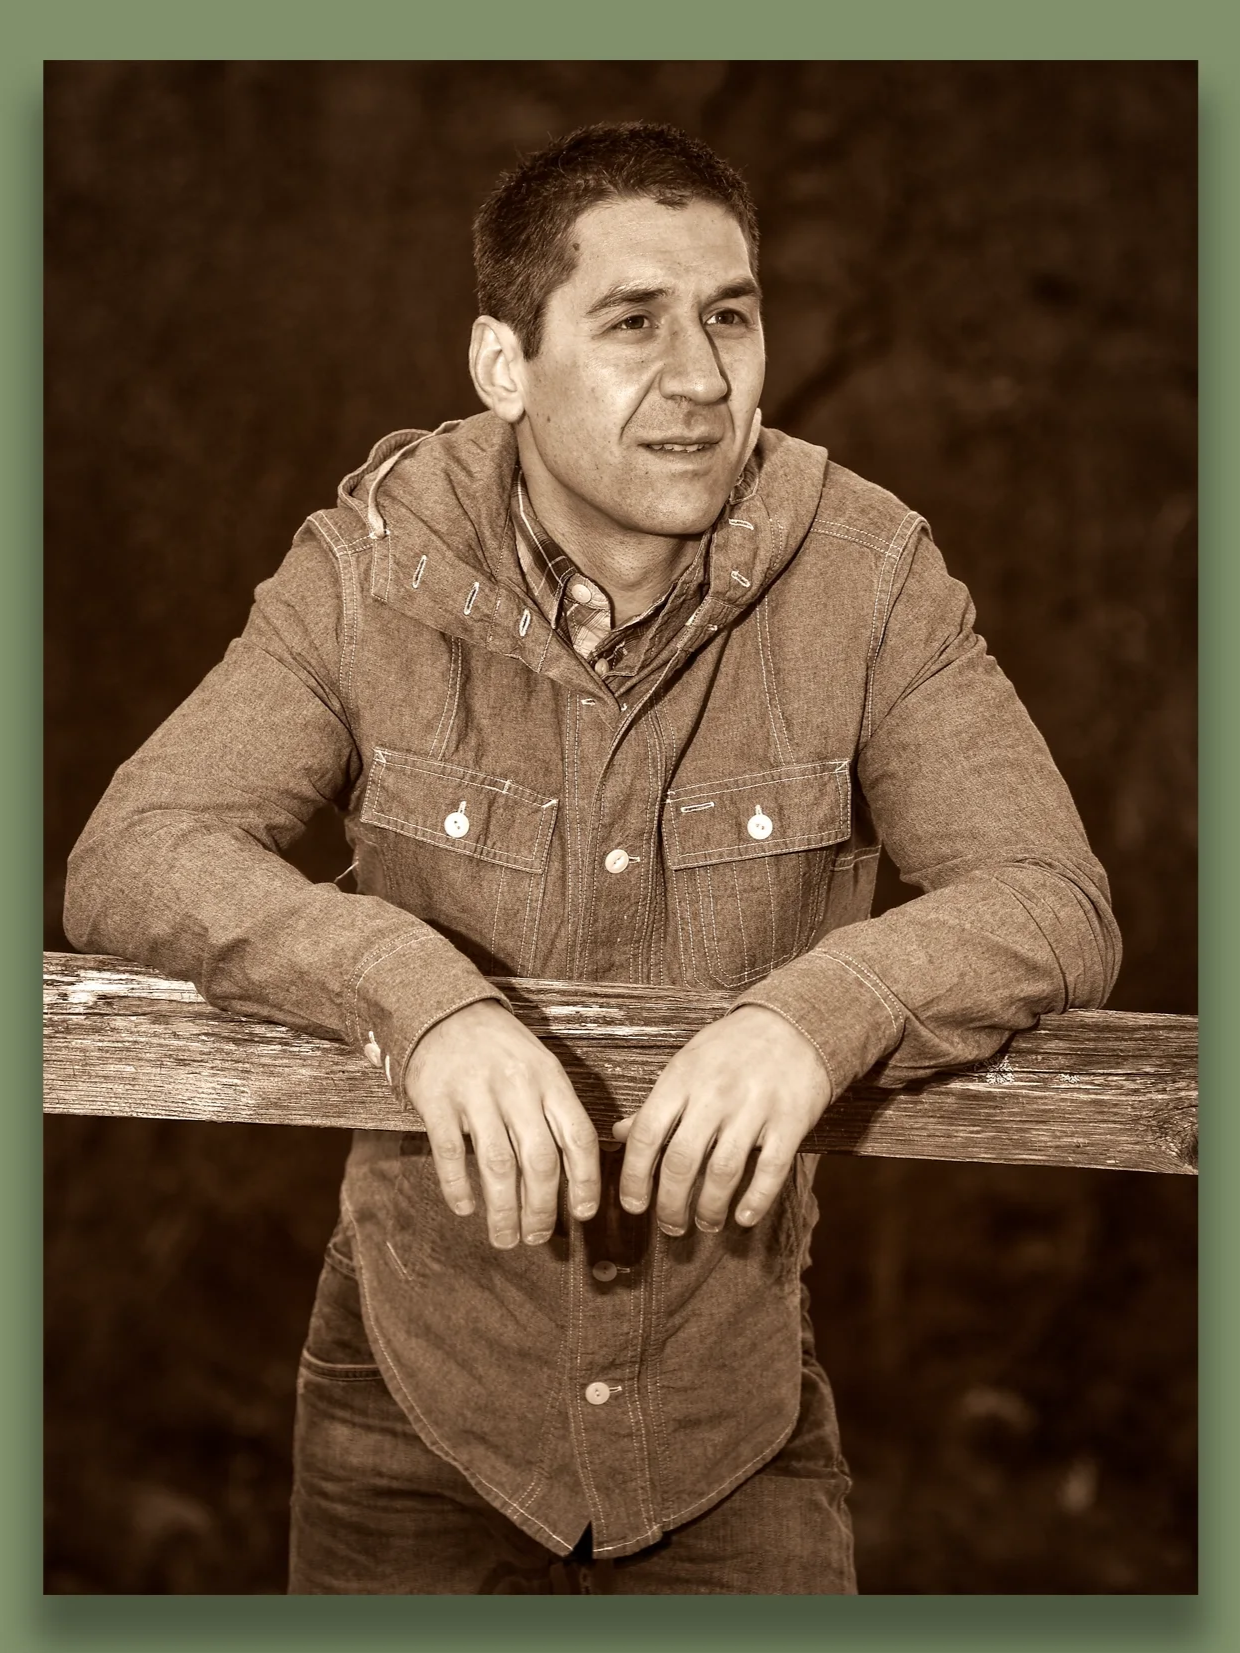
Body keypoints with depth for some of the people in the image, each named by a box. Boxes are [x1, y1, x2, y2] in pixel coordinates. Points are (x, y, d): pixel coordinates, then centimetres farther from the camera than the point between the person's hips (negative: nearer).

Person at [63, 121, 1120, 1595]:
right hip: (420, 1386, 0)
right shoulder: (373, 570, -10)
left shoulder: (864, 574, -10)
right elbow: (132, 858, -19)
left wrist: (820, 1012, -36)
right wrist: (422, 997, -37)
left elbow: (1053, 905, -15)